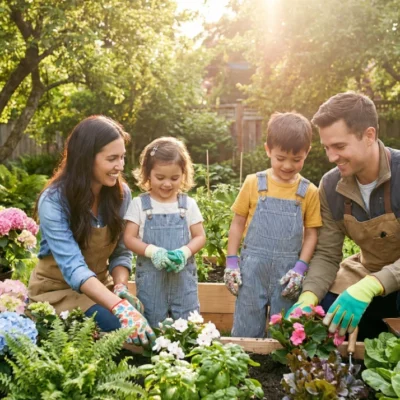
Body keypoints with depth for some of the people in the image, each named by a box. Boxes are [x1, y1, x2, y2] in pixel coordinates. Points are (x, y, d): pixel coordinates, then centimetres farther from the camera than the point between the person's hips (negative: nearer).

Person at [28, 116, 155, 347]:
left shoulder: (121, 193, -8)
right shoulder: (54, 201, -24)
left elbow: (122, 252, -3)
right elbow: (73, 267, -34)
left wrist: (121, 288, -24)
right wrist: (120, 308, -48)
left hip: (101, 285, 5)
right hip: (57, 289, -4)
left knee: (142, 323, -21)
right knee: (121, 328, -26)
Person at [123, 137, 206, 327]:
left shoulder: (188, 204, 1)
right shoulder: (139, 204, -2)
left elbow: (200, 237, 4)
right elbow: (129, 238, -3)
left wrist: (184, 252, -16)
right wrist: (152, 251, -20)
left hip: (183, 276, 1)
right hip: (150, 278, -1)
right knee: (152, 329, 10)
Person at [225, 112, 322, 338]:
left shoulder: (309, 191, 0)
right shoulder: (254, 183, -1)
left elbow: (311, 233, 4)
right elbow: (238, 223, 5)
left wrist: (300, 268, -6)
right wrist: (231, 262, 1)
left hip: (288, 271, 1)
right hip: (252, 267, 0)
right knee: (247, 331, 8)